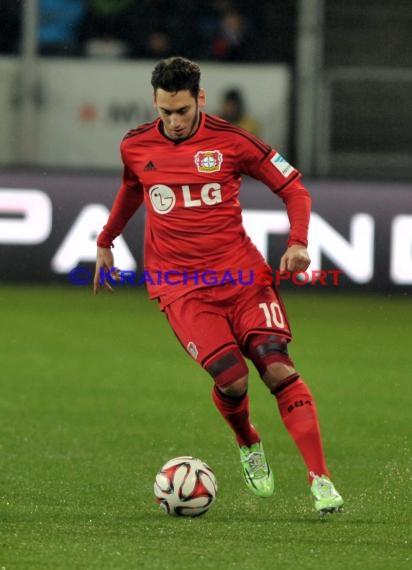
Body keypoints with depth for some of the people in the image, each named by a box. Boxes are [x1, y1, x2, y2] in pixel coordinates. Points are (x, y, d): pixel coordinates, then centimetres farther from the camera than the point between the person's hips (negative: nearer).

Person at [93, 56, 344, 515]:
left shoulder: (231, 141, -4)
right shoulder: (135, 147, 3)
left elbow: (293, 188, 2)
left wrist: (298, 243, -13)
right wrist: (105, 243, 36)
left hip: (240, 271, 0)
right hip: (179, 285, 0)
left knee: (278, 369, -16)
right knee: (231, 378, -19)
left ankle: (320, 479, -13)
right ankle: (248, 446, 14)